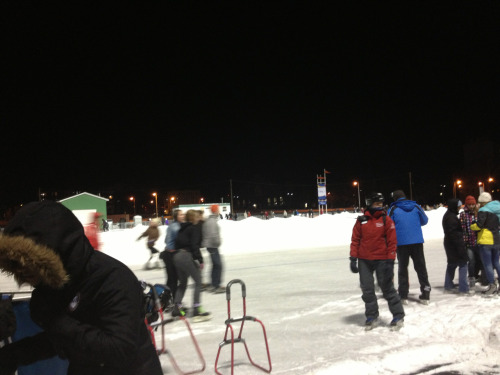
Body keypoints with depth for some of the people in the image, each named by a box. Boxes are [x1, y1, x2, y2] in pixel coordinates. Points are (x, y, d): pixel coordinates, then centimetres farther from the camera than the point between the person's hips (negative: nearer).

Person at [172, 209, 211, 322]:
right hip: (187, 256, -8)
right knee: (198, 281, -1)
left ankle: (177, 307, 19)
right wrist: (200, 260, -12)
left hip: (177, 256, 8)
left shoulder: (182, 228, 18)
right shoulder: (194, 229, -6)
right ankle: (196, 310, -6)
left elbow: (177, 242, 18)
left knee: (182, 283, 20)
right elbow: (194, 246, -15)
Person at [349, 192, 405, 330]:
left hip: (382, 260, -2)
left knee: (387, 288, 3)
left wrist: (390, 261, -9)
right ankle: (371, 316, 24)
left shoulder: (386, 220, -2)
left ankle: (398, 315, 19)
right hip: (364, 260, 2)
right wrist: (353, 258, -1)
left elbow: (392, 241, -4)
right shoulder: (361, 220, 2)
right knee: (367, 290, 9)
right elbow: (355, 240, 4)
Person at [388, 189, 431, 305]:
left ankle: (403, 295, 9)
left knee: (402, 267, 9)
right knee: (421, 267, 10)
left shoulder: (393, 209, -4)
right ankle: (425, 294, 12)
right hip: (417, 241, 2)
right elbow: (425, 221, 14)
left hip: (401, 243, -2)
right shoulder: (416, 207, 5)